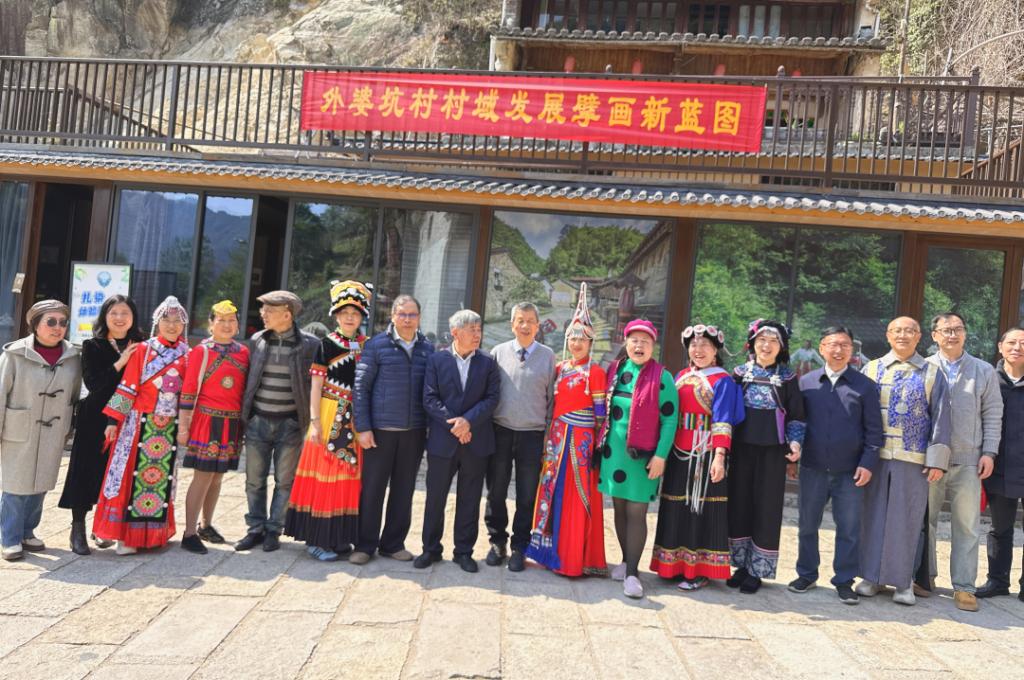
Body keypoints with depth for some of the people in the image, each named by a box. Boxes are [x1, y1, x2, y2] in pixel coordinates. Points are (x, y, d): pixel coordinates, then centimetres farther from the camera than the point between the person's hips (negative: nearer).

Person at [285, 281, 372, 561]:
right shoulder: (327, 345, -2)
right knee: (325, 475, 0)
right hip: (330, 416, -4)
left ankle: (339, 536, 19)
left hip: (356, 420, 4)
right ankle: (317, 538, 8)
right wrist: (315, 422, -11)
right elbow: (316, 386, -4)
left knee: (350, 475, 8)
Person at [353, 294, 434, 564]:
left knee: (404, 490, 11)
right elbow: (361, 387, -4)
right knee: (372, 488, 4)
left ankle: (393, 543, 24)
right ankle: (365, 544, 18)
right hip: (380, 429, -3)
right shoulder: (376, 345, -3)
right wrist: (363, 427, -8)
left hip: (414, 431, 3)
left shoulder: (428, 348, 7)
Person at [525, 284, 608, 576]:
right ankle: (553, 549, 24)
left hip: (581, 440, -6)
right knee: (553, 490, 11)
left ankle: (575, 557, 12)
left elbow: (600, 412, -7)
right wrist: (550, 436, 10)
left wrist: (599, 442, -10)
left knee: (579, 495, 1)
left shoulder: (595, 372, -5)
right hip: (556, 438, 6)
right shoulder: (559, 368, 11)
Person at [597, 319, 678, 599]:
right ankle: (627, 560, 27)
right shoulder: (614, 370, 7)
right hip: (613, 450, 5)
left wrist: (660, 455, -13)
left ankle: (631, 572, 4)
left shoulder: (661, 377, -6)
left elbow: (670, 418, -8)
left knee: (636, 511, -3)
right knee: (619, 507, 12)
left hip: (642, 454, -5)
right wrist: (602, 442, 11)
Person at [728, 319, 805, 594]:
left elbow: (796, 415, 5)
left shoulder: (787, 377, 2)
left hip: (772, 450, -1)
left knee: (767, 507, 2)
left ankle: (757, 570, 13)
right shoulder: (740, 373, 5)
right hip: (742, 447, 2)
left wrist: (795, 441, -9)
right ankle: (741, 564, 19)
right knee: (739, 503, 5)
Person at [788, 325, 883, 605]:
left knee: (849, 529, 5)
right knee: (808, 524, 11)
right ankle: (806, 574, 26)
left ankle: (844, 581, 18)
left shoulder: (864, 385, 1)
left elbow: (873, 429, 1)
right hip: (812, 468, 2)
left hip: (850, 471, -1)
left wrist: (868, 463, -7)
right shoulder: (806, 382, 4)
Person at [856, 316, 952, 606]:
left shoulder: (932, 374, 5)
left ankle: (903, 581, 15)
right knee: (874, 515, 6)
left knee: (906, 519, 4)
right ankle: (871, 576, 17)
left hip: (913, 459, -1)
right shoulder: (872, 369, 8)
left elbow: (940, 419, 2)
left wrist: (937, 460, -5)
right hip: (875, 455, 1)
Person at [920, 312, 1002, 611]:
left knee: (967, 526, 3)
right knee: (925, 521, 8)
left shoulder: (984, 371, 7)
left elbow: (993, 415, 7)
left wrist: (989, 452, -1)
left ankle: (964, 587, 12)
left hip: (968, 462, 1)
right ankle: (925, 576, 22)